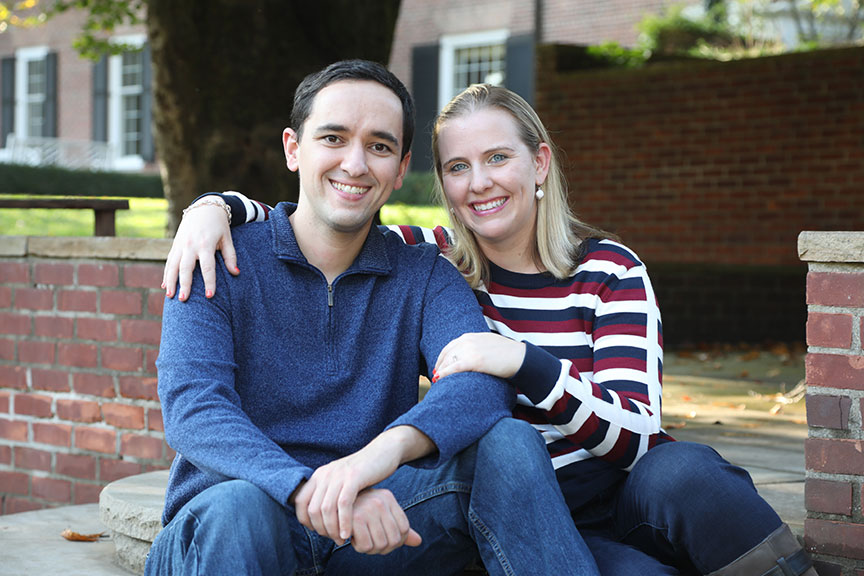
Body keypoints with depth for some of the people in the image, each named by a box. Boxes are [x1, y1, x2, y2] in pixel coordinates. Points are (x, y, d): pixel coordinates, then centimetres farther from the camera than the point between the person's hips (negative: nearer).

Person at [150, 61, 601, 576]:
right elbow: (191, 408, -17)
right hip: (220, 532, -2)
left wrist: (391, 446, -37)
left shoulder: (425, 276, 8)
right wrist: (312, 489, -37)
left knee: (507, 444, -22)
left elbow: (484, 379, -13)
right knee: (242, 506, -38)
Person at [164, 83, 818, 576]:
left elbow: (634, 435, -15)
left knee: (679, 472, -35)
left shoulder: (609, 270, -3)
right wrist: (215, 207, -14)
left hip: (617, 493, 1)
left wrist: (527, 364, -30)